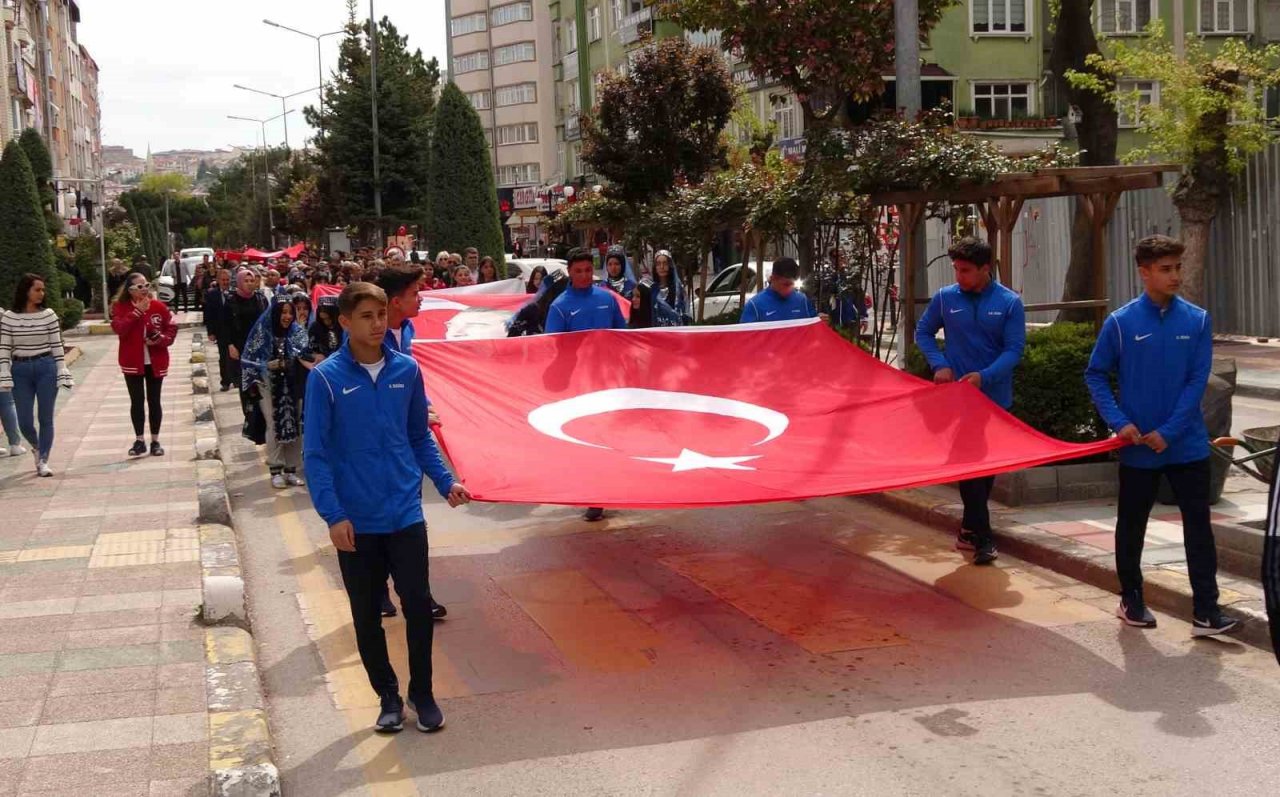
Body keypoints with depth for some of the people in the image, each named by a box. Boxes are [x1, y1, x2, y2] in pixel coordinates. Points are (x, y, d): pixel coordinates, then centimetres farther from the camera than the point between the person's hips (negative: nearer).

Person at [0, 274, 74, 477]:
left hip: (46, 368, 0)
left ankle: (43, 461, 11)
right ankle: (37, 448, 32)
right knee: (24, 421, 2)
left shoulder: (49, 315, -1)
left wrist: (62, 372, -2)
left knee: (46, 418, 1)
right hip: (20, 370, 0)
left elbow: (57, 346, 1)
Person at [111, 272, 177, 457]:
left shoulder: (159, 306, -1)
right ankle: (139, 441, 13)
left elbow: (172, 328, 2)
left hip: (156, 362, 1)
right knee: (137, 401, 5)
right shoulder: (121, 307, -4)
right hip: (132, 362, -1)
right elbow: (119, 329, -20)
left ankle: (155, 441, 15)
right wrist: (137, 311, -23)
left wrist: (161, 339, -18)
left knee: (154, 401, 7)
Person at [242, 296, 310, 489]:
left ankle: (291, 470, 14)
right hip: (270, 386, -2)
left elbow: (304, 356, -9)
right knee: (275, 426, -4)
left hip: (293, 386, 2)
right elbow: (249, 359, -1)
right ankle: (275, 470, 6)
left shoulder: (298, 332, 0)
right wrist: (268, 365, -12)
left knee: (294, 426, 3)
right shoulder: (262, 332, -6)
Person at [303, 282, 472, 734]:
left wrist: (445, 482, 2)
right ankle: (388, 696, 28)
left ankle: (422, 693, 22)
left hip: (405, 513, 2)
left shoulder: (406, 370, 1)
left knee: (418, 604, 2)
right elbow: (315, 454, -8)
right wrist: (333, 515, -14)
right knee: (367, 614, 10)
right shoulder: (326, 378, -8)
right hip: (356, 521, -1)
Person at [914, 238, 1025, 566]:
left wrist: (985, 376, -22)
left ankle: (970, 528, 25)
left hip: (994, 396, 1)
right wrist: (939, 364, -8)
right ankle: (981, 536, -7)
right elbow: (923, 332, 8)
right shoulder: (945, 298, -3)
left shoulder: (1009, 302, -5)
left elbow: (1014, 349, -8)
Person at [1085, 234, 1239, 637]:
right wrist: (1119, 422, -12)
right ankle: (1131, 599, 27)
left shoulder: (1197, 320, -2)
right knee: (1131, 524, 11)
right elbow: (1096, 375, 0)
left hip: (1187, 444, 1)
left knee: (1198, 524, -1)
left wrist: (1167, 431, -12)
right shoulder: (1120, 322, -6)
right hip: (1137, 446, -1)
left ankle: (1206, 611, 3)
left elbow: (1198, 380, -5)